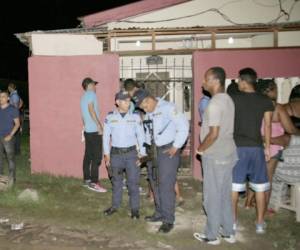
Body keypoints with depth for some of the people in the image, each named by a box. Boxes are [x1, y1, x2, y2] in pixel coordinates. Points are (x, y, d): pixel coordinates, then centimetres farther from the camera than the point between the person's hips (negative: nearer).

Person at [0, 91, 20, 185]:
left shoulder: (13, 109, -5)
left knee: (10, 158, 1)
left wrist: (10, 135, -14)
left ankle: (11, 178, 10)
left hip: (8, 137, -5)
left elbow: (17, 124, -5)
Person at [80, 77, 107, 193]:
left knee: (88, 155, 11)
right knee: (97, 157, -9)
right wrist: (99, 125, -20)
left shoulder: (83, 97, 19)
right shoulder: (91, 94, -7)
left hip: (88, 130, 9)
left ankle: (86, 179, 17)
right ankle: (93, 182, -9)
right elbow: (91, 110, -19)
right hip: (94, 130, -9)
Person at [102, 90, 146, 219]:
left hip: (131, 153, -1)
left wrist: (142, 154, -3)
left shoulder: (135, 116, -3)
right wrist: (106, 154, 2)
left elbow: (141, 136, 0)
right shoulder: (110, 117, -3)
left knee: (133, 182, 2)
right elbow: (106, 136, 3)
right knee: (116, 181, 14)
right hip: (116, 153, 1)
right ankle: (115, 205, 31)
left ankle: (135, 209, 16)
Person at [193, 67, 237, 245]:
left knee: (212, 196, 4)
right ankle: (228, 232, 27)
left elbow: (214, 134, -24)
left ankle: (212, 235, 16)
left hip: (215, 156, -9)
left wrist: (200, 149, -8)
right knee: (225, 195, 17)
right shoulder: (228, 99, 10)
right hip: (228, 153, 9)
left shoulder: (215, 103, -19)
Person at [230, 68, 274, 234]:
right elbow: (267, 126, 4)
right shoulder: (266, 101, 1)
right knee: (260, 186, 12)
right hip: (256, 147, 2)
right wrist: (267, 147, 14)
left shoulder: (233, 99, -4)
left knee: (233, 185, 8)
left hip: (237, 147, -1)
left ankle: (233, 221, 16)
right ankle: (260, 223, 19)